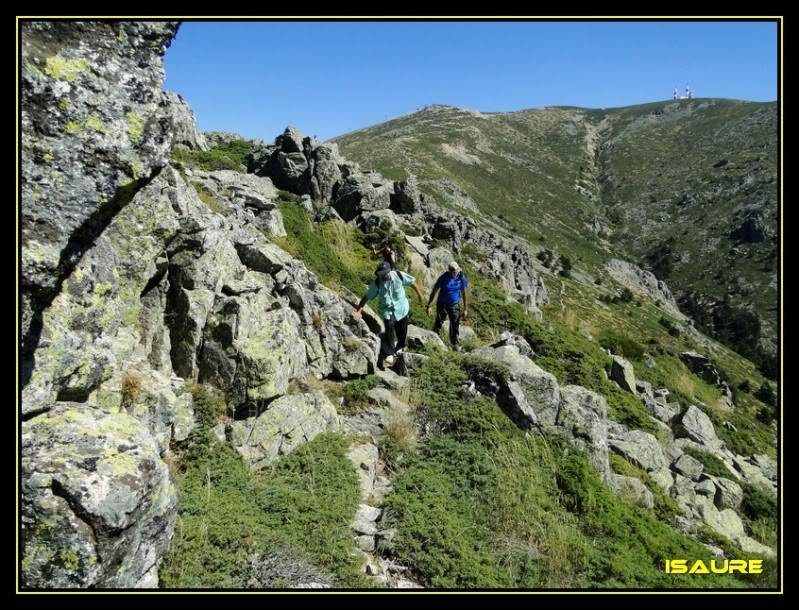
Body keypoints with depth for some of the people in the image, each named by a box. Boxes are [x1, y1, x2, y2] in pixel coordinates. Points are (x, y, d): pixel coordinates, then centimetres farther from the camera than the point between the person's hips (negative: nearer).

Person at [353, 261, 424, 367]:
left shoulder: (399, 275, -15)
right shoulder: (377, 283, -13)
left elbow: (412, 282, -1)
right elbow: (367, 297, -9)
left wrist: (420, 295, 6)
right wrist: (358, 311, -15)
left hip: (401, 309, 2)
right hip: (387, 310, -2)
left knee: (402, 331, 12)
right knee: (389, 328, -24)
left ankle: (399, 347, 44)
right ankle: (388, 354, -13)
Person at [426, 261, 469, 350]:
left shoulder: (461, 278, -10)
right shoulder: (443, 278, -17)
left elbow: (464, 294, -3)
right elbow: (434, 292, -12)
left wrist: (465, 309, -2)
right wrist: (428, 306, -13)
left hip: (454, 305, 2)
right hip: (442, 305, -2)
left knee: (455, 324, 3)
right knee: (438, 323, 9)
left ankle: (454, 343, 19)